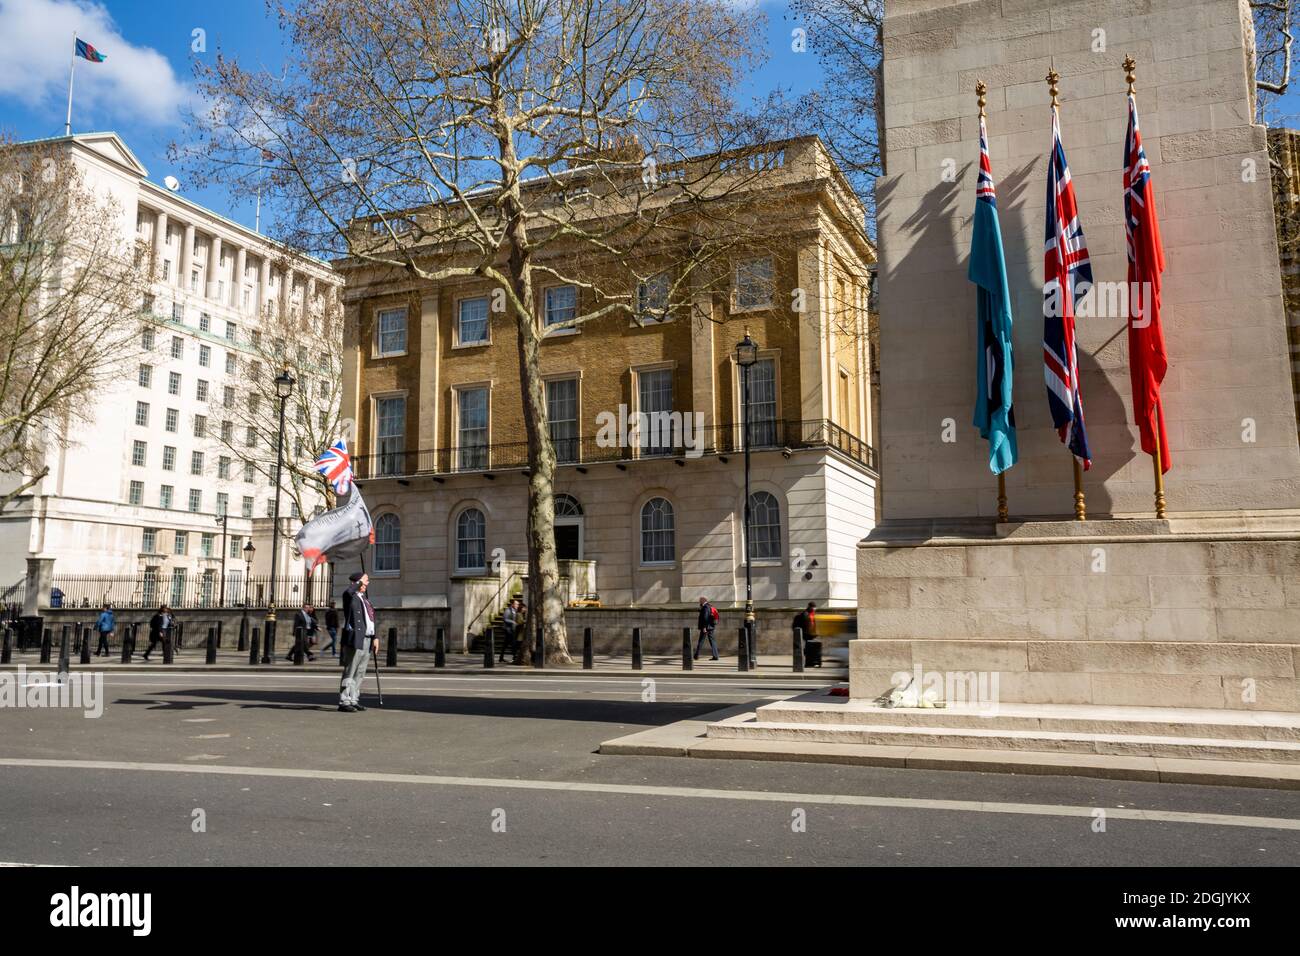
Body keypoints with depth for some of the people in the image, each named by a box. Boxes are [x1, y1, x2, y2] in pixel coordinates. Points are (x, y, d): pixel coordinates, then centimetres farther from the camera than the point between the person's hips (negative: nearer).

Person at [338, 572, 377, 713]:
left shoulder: (366, 599, 20)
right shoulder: (350, 597, -4)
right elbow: (347, 592, -30)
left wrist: (375, 637, 13)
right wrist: (360, 582, -16)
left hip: (367, 640, 8)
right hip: (355, 639, -8)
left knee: (360, 673, 12)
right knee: (350, 672, -5)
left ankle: (354, 700, 19)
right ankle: (344, 702, -1)